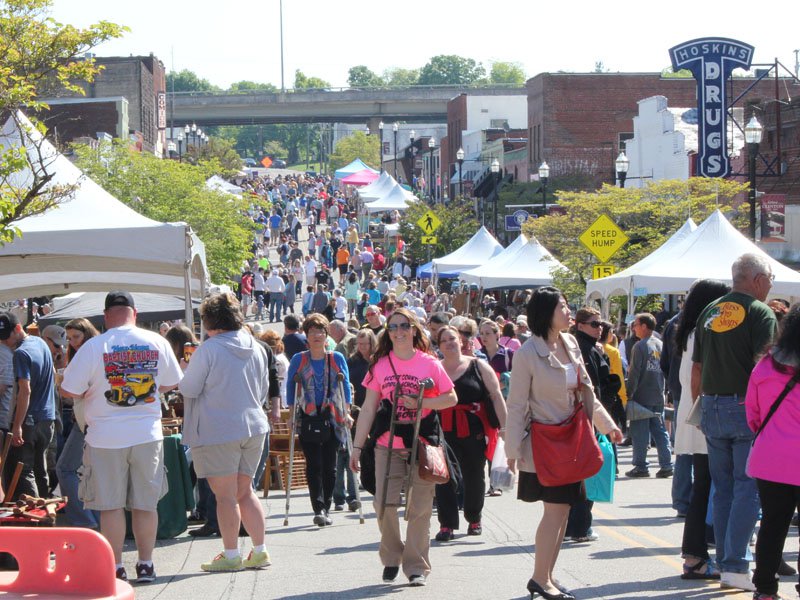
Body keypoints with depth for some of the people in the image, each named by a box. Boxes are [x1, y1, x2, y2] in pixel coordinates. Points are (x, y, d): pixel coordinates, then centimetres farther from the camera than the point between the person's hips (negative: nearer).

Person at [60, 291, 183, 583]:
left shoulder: (94, 347, -10)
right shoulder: (157, 342, -1)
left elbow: (68, 390, -6)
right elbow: (170, 384, 12)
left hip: (106, 438, -3)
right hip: (147, 435, 3)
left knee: (111, 505, 5)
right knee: (145, 504, 11)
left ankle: (115, 568, 8)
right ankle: (146, 565, 16)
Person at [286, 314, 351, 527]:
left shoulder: (337, 359, 7)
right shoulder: (298, 360, 6)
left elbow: (345, 387, 11)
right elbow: (291, 387, 10)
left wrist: (346, 412, 3)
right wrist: (291, 413, 2)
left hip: (331, 418, 1)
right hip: (308, 418, -1)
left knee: (329, 466, 2)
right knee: (314, 465, -8)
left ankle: (325, 509, 10)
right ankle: (318, 508, -12)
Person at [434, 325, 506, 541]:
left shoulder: (478, 366, 2)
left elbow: (496, 396, 1)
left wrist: (503, 426, -5)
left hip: (475, 431, 0)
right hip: (445, 432, 0)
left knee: (474, 476, 10)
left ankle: (474, 519, 28)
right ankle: (446, 524, -1)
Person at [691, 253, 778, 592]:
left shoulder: (709, 313, 13)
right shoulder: (760, 313, -8)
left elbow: (696, 368, 15)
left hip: (712, 408, 6)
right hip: (747, 408, -6)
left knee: (723, 489, 12)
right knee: (747, 488, -3)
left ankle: (725, 564, 14)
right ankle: (736, 566, -7)